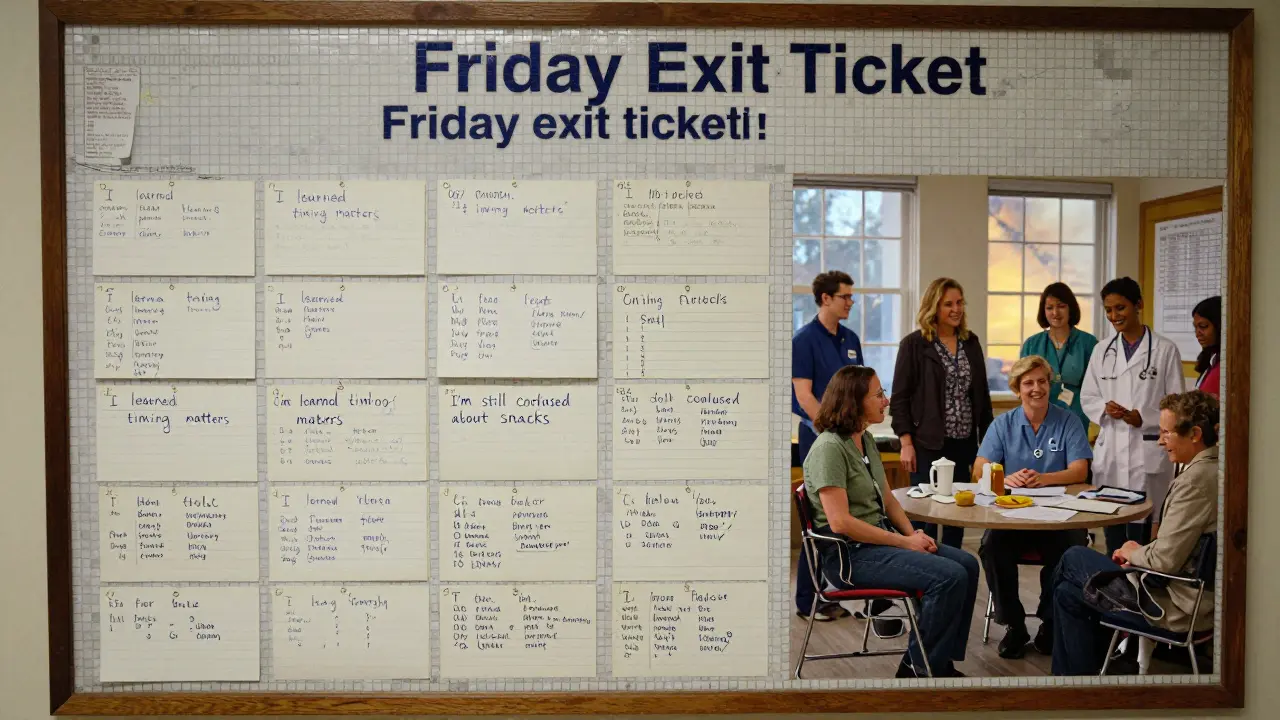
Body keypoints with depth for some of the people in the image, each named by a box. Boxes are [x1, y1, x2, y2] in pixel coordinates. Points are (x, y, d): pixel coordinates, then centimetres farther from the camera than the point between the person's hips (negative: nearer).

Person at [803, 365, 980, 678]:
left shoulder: (867, 439, 11)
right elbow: (840, 522, -23)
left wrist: (913, 534, -2)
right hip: (848, 553, -9)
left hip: (881, 538, 9)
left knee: (967, 564, -1)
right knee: (949, 577, -20)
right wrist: (904, 542, -17)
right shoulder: (829, 447, -17)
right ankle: (919, 668, -2)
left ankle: (942, 662, 7)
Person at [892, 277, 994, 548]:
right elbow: (900, 397, -5)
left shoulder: (971, 343, 11)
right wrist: (906, 443, -12)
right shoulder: (913, 345, -3)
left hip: (964, 442, 5)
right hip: (928, 444, -4)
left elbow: (982, 394, 15)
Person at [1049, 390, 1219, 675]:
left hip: (1178, 606, -9)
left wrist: (1135, 553, -4)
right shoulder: (1216, 469, 5)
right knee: (1069, 593, 15)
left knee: (1074, 558, 7)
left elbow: (1165, 561, -24)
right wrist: (1142, 553, 5)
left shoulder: (1196, 479, -25)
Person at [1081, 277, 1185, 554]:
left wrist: (1140, 416, -15)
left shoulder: (1165, 350, 0)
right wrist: (1105, 408, -8)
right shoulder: (1101, 350, 12)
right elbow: (1087, 397, 14)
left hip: (1148, 451, -4)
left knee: (1141, 536, -7)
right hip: (1110, 451, 4)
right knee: (1113, 535, 8)